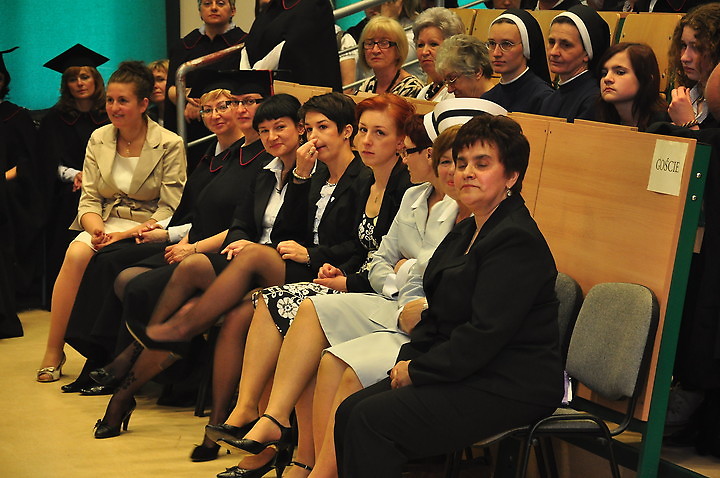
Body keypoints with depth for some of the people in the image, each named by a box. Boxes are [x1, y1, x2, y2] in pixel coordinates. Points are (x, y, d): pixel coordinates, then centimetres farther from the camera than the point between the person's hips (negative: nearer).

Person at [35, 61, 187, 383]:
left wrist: (125, 234, -21)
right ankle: (53, 351, -20)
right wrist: (97, 229, -16)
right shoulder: (98, 140, 7)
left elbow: (170, 209, -9)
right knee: (76, 252, -29)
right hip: (107, 222, 4)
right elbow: (89, 199, 6)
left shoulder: (169, 145, -6)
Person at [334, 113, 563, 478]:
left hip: (510, 389, -9)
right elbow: (437, 314, 18)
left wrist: (417, 371, -14)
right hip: (464, 374, 9)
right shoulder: (465, 232, 15)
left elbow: (485, 333, -23)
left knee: (373, 420, -20)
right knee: (350, 412, -5)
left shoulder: (518, 241, -17)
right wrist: (409, 359, 0)